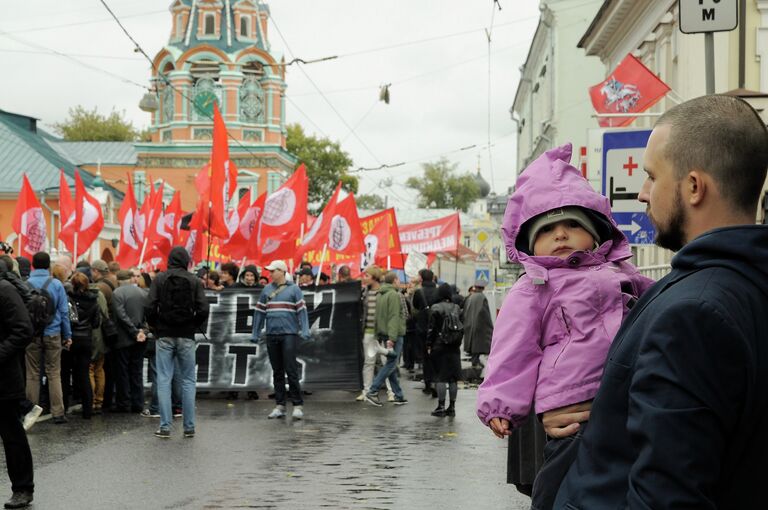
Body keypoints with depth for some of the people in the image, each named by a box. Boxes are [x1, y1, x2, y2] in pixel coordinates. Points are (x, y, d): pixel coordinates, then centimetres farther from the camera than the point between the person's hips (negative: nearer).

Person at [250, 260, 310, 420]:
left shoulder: (293, 289, 1)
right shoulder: (267, 290, 13)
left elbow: (302, 310, -4)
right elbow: (259, 312, 14)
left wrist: (304, 330, -15)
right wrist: (256, 333, 10)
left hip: (289, 334, -5)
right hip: (271, 335, 5)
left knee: (291, 370, -8)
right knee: (277, 371, 8)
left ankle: (298, 405, -4)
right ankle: (279, 405, 13)